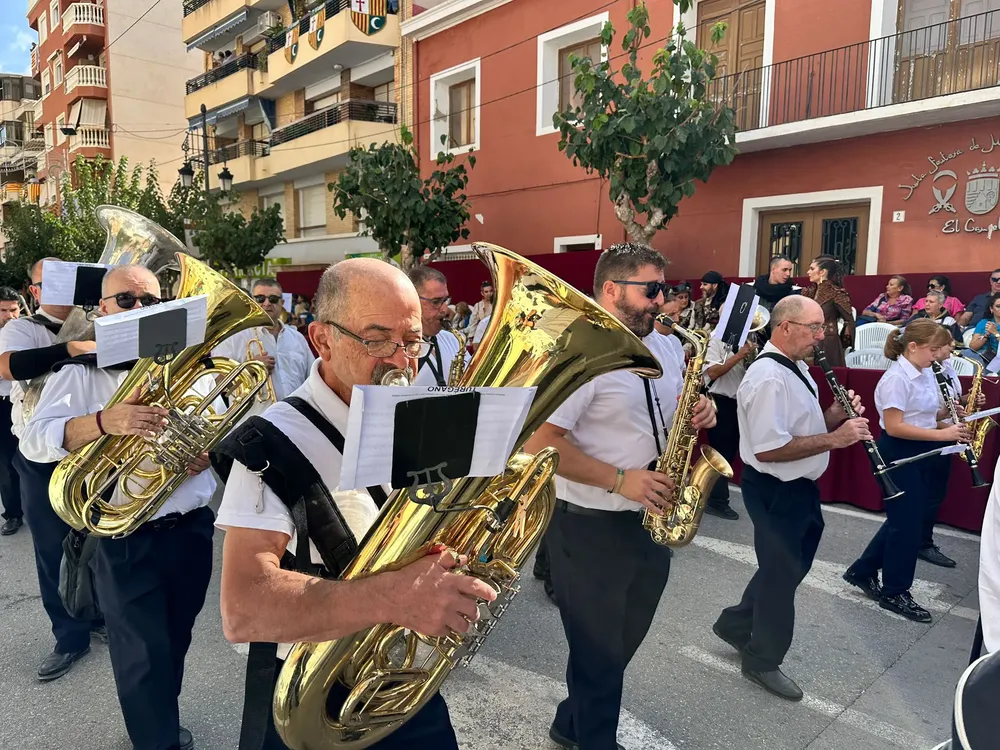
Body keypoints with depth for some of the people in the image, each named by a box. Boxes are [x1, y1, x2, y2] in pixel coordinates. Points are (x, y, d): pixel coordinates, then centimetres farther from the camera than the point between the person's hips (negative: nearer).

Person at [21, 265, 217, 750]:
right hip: (125, 539, -4)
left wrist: (210, 451, -13)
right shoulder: (80, 373, -5)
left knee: (175, 642, 22)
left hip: (191, 530, 4)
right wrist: (103, 421, -36)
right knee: (143, 654, 5)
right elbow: (33, 441, -18)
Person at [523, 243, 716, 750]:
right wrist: (619, 479, -26)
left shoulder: (658, 346, 7)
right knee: (600, 653, 11)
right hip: (590, 528, -8)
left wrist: (698, 414, -4)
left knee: (623, 643, 24)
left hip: (650, 521, 9)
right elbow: (538, 442, -26)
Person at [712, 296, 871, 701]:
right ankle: (764, 660, 27)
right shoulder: (768, 377, -25)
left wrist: (833, 415, -2)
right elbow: (767, 449, -30)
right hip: (775, 491, -10)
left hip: (797, 486, 10)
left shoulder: (794, 367, 8)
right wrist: (834, 438, -27)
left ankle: (736, 624, 39)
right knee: (783, 572, 6)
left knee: (790, 566, 22)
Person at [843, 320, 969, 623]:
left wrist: (951, 412, -2)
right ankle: (894, 593, 16)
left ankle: (862, 571, 30)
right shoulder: (896, 378, -20)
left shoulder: (927, 375, 8)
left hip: (922, 455, 9)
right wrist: (940, 434, -25)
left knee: (905, 519, 16)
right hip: (899, 455, -9)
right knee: (907, 523, 0)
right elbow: (893, 427, -24)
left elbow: (926, 415, 16)